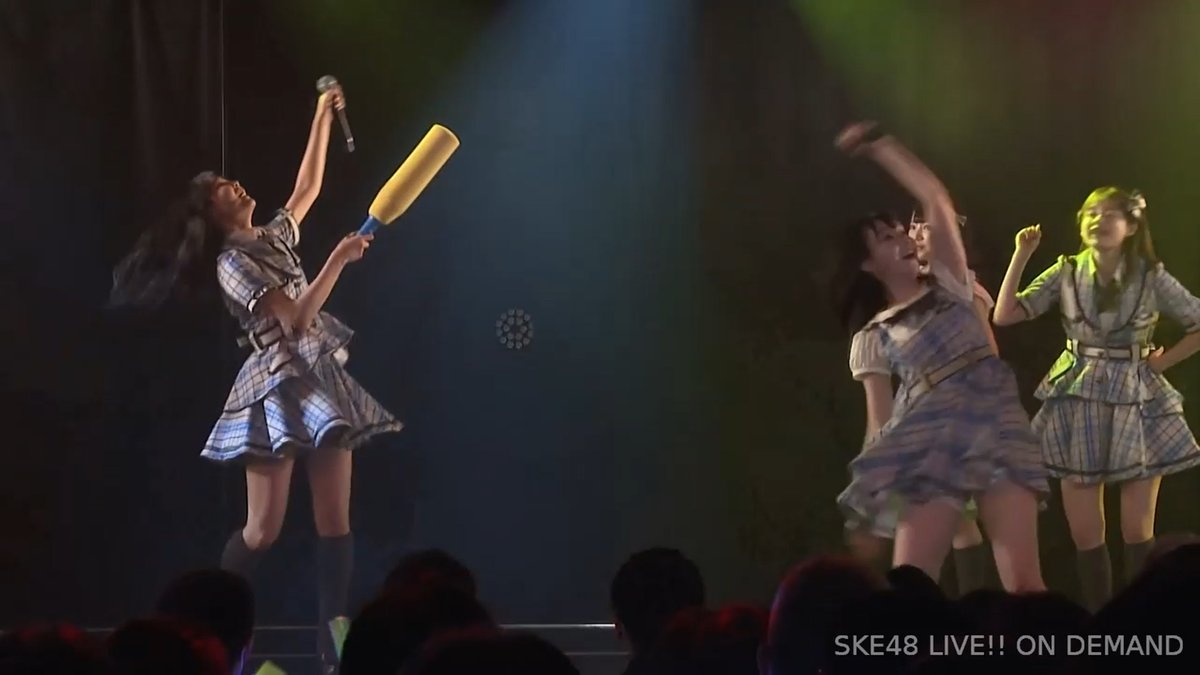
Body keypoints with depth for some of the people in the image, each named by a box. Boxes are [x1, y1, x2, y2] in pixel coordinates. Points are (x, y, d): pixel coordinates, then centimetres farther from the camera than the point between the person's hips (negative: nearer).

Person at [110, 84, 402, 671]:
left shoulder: (274, 238, 16)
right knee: (264, 527, -7)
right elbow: (297, 317, -16)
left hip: (321, 380, 7)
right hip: (279, 388, -7)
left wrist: (322, 118, 24)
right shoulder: (232, 263, -8)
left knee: (335, 519, -2)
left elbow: (308, 187, 25)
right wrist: (339, 259, -20)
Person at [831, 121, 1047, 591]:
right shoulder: (872, 336, 13)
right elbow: (880, 421, 9)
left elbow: (935, 198, 8)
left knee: (1024, 583, -12)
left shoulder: (947, 284, 16)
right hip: (931, 438, -1)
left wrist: (878, 145, 9)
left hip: (998, 423, 1)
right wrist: (876, 484, 1)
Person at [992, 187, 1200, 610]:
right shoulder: (1066, 273, 0)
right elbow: (1004, 315, -6)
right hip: (1079, 405, 1)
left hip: (1136, 404, -1)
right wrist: (1021, 256, -11)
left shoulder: (1151, 278, -4)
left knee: (1138, 532, 0)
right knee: (1084, 532, 0)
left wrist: (1163, 361, -5)